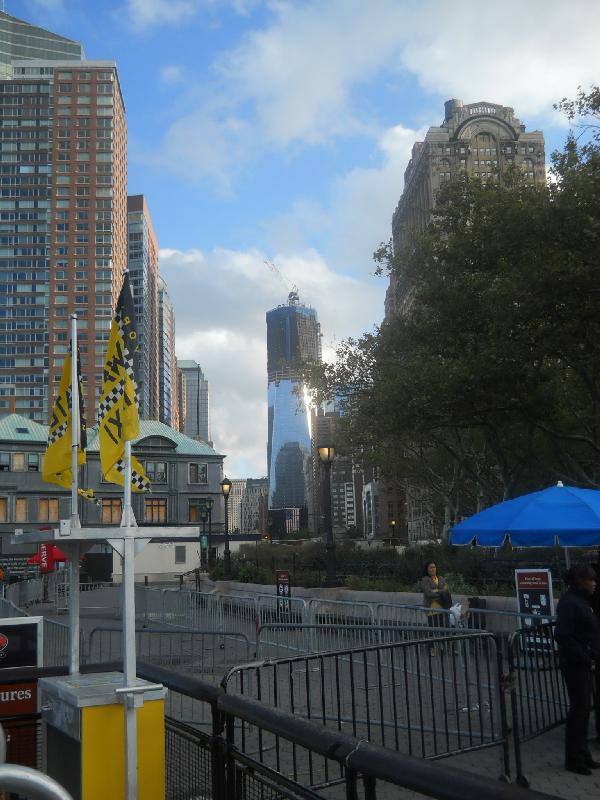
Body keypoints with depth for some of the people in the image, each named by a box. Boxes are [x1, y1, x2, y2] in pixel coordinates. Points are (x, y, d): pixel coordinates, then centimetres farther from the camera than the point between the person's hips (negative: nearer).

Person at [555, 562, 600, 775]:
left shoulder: (581, 601, 13)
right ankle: (574, 759, 9)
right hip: (575, 664, -10)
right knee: (578, 709, -2)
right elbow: (563, 636, -24)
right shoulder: (569, 603, -18)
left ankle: (582, 755, 28)